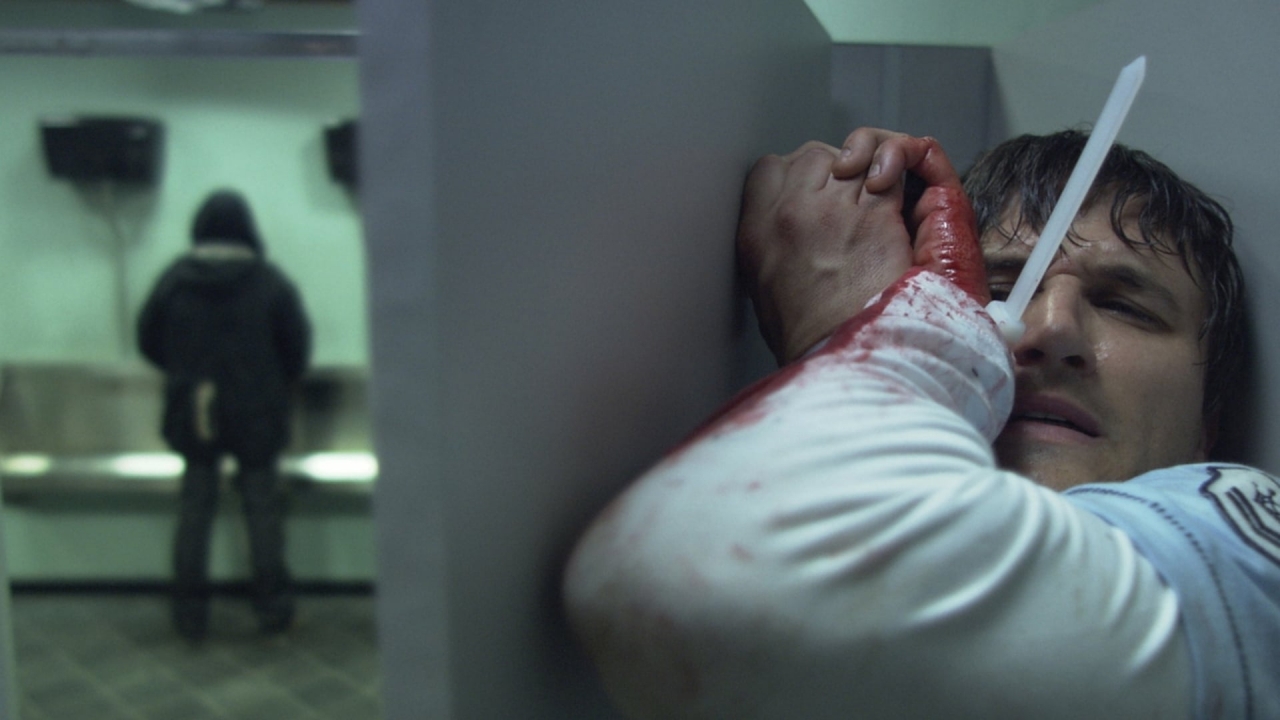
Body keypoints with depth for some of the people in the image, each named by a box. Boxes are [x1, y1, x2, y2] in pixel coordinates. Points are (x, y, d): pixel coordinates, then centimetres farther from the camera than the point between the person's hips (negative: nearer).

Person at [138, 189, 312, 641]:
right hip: (257, 417, -2)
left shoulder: (174, 280, -2)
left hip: (193, 415, 2)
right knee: (263, 507, 8)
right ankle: (272, 605, 15)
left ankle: (190, 611, 17)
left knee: (195, 506, 12)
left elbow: (149, 341, 6)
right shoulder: (270, 282, -9)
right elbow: (298, 347, -5)